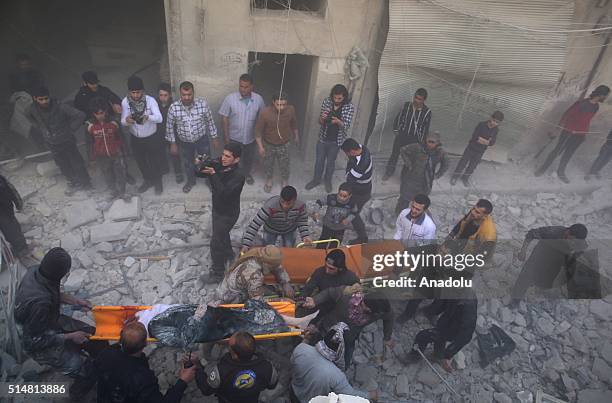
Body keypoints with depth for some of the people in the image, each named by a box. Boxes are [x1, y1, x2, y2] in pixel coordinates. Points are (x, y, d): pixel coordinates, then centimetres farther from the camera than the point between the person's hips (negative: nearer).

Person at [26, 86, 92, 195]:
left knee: (77, 163, 7)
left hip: (67, 141, -4)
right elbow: (28, 116, 15)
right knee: (63, 166, 15)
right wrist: (40, 127, 5)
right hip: (52, 144, 4)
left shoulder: (59, 107, -24)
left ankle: (86, 183, 27)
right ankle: (72, 183, 35)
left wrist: (70, 129, -16)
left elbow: (80, 115, -24)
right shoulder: (33, 109, -10)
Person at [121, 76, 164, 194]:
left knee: (154, 161, 16)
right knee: (141, 162, 21)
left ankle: (158, 182, 40)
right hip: (135, 139, 3)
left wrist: (148, 117, -52)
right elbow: (122, 122, -15)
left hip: (151, 138, -3)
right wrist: (127, 120, -40)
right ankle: (148, 181, 46)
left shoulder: (150, 100, -21)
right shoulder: (125, 102, -14)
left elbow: (159, 118, -31)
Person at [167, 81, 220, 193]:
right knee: (188, 163, 22)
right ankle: (191, 181, 50)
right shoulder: (173, 107, -20)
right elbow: (170, 126, -6)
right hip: (184, 142, 1)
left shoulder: (202, 104, -21)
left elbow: (210, 121, -6)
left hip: (202, 139, -1)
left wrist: (214, 137, 1)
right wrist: (173, 143, 0)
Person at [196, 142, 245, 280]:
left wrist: (213, 174, -44)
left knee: (216, 243, 3)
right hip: (217, 209, 8)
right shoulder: (219, 165, -10)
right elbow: (199, 174, -4)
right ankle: (228, 255, 56)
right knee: (222, 233, 29)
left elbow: (223, 193, -41)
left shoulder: (238, 176, -31)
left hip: (228, 214, -8)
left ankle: (217, 272, 23)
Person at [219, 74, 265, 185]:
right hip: (234, 137, -2)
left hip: (251, 137, 2)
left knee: (249, 158, 24)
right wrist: (226, 137, -9)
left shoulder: (258, 99, -14)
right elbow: (225, 118, -11)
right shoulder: (230, 98, -19)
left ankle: (247, 174, 52)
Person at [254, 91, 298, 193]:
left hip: (284, 144, 1)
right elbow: (258, 130, -16)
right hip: (268, 144, -1)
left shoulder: (291, 110, -21)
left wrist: (296, 136, 14)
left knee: (284, 166, 18)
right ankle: (269, 180, 52)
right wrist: (260, 146, -15)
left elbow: (294, 123, 0)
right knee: (268, 165, 22)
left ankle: (284, 181, 48)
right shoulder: (265, 113, -29)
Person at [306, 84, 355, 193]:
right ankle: (316, 180, 41)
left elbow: (346, 126, -20)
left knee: (331, 162, 18)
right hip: (323, 138, 2)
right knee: (319, 160, 17)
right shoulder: (326, 102, -12)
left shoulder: (349, 107, -17)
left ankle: (328, 181, 43)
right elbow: (320, 122, -9)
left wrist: (338, 121, -41)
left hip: (336, 141, -1)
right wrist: (322, 118, -33)